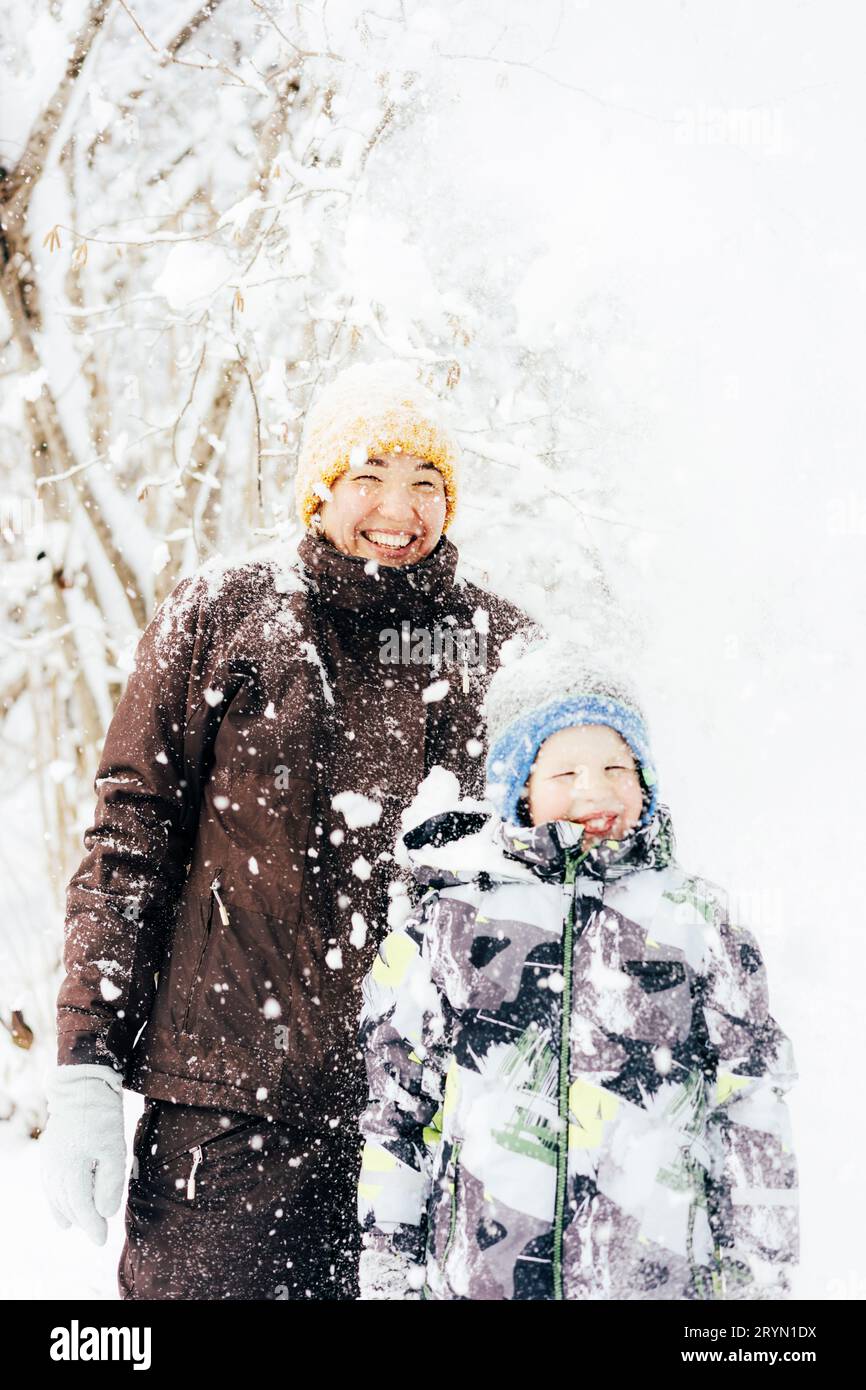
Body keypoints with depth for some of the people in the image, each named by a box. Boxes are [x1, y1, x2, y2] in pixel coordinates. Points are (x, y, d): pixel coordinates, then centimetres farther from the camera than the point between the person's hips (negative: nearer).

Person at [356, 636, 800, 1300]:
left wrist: (760, 1279, 4)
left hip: (658, 1275, 0)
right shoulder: (449, 925, 7)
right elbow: (397, 1110, 12)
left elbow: (751, 1118, 8)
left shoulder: (697, 919, 7)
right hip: (472, 1277, 0)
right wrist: (388, 1273, 10)